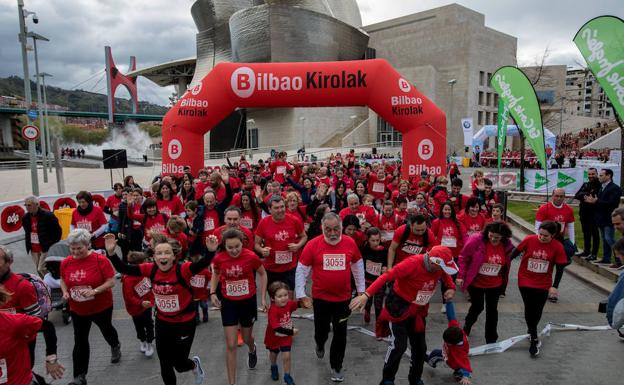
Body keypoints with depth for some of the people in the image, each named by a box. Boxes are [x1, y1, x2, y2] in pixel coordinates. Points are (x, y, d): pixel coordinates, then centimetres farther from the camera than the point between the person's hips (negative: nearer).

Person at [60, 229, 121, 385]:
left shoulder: (100, 260, -21)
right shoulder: (66, 262, -7)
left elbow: (111, 281, -18)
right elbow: (63, 280, 10)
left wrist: (94, 291, -31)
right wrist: (65, 292, -9)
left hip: (102, 307, -2)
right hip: (77, 309, 3)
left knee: (106, 329, 24)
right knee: (80, 341, 5)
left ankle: (115, 346, 56)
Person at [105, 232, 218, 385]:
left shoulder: (182, 270, -25)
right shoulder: (151, 269, -12)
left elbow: (202, 264, -43)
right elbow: (124, 269, -11)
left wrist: (210, 251, -63)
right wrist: (111, 253, -25)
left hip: (185, 323, -4)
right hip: (162, 323, 4)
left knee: (180, 365, 11)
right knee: (165, 365, 18)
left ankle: (195, 364, 48)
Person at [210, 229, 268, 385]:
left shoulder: (251, 256, -22)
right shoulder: (219, 258, -17)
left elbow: (263, 274, -3)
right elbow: (216, 274, 7)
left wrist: (263, 297, -5)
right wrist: (213, 293, -7)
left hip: (248, 301, 0)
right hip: (228, 303, 1)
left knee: (246, 338, 20)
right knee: (231, 345, 0)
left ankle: (252, 350, 58)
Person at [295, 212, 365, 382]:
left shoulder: (350, 243, -8)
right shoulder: (313, 244, -14)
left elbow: (358, 266, 7)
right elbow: (301, 270, -7)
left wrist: (361, 290, 11)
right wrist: (301, 295, -7)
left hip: (343, 298, 1)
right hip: (320, 298, -1)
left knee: (340, 335, 8)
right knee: (322, 330, 17)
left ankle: (336, 367, 30)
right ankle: (320, 344, 53)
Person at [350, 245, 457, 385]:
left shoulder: (440, 267, -11)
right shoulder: (412, 263, -31)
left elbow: (445, 276, 12)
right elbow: (387, 276, -34)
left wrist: (451, 288, -10)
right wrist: (366, 295, -40)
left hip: (418, 310, 6)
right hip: (400, 307, -6)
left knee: (420, 347, 12)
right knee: (399, 345, -8)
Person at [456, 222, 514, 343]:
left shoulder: (507, 246, -11)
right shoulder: (476, 240, -24)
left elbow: (506, 265, 6)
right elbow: (463, 257, -14)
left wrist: (504, 283, 12)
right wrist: (461, 276, -12)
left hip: (495, 284, 3)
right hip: (476, 282, -3)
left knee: (492, 310, 12)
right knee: (477, 307, 14)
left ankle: (491, 339, 28)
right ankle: (467, 326, 44)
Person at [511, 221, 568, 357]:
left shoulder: (557, 247, -11)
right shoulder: (529, 240, -14)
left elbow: (560, 268, -4)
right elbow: (516, 252, -2)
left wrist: (554, 286, -6)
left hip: (543, 284, 2)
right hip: (525, 281, -1)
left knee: (538, 311, 13)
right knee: (529, 309, -5)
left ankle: (531, 332, 39)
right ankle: (534, 340, 6)